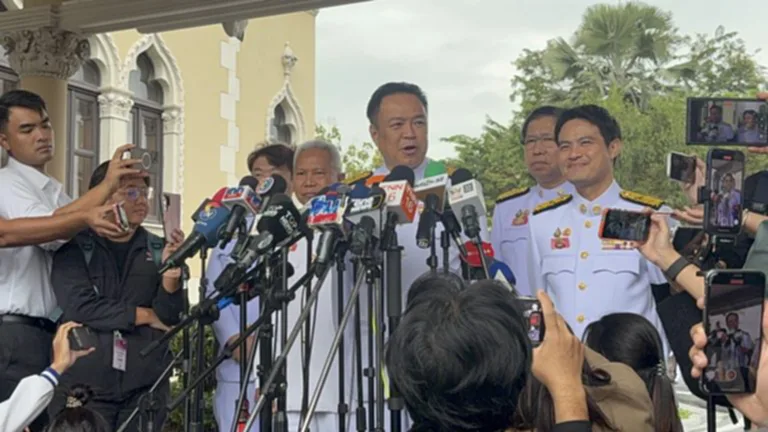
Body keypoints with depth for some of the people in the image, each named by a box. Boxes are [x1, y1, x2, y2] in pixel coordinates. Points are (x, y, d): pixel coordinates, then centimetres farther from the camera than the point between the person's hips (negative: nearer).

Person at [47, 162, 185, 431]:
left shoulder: (159, 250, 9)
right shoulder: (73, 247, 1)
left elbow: (171, 317, 0)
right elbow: (79, 306, -12)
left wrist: (171, 274, -19)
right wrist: (146, 316, -5)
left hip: (146, 387, 3)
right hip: (83, 385, -2)